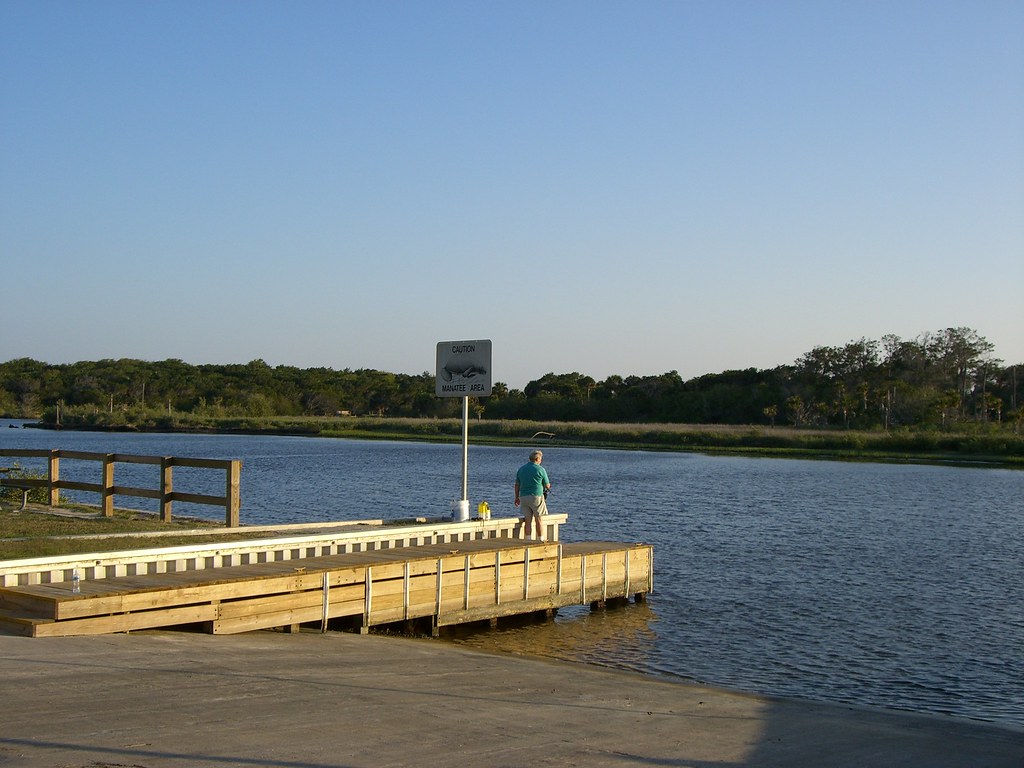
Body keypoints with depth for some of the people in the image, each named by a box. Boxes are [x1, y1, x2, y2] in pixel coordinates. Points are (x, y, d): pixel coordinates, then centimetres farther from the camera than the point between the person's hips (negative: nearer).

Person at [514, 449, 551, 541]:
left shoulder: (521, 469, 10)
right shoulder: (540, 469, -5)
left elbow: (517, 485, 13)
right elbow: (547, 485, 1)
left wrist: (517, 497, 22)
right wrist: (548, 487, 24)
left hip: (523, 497, 5)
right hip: (536, 496, -5)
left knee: (528, 521, 5)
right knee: (538, 520, 2)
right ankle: (541, 541, 5)